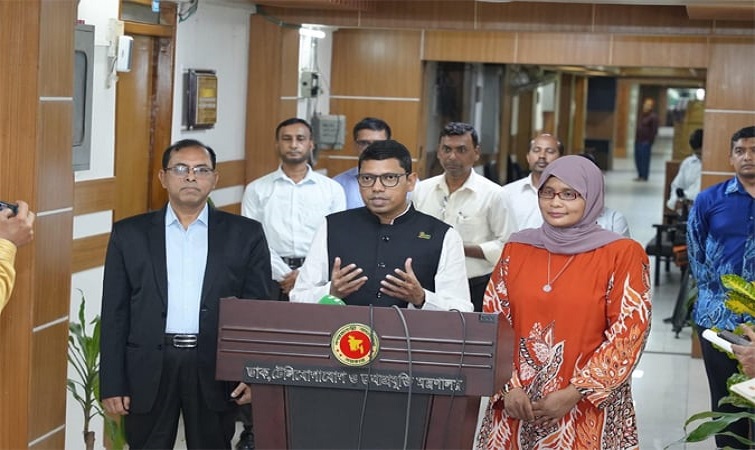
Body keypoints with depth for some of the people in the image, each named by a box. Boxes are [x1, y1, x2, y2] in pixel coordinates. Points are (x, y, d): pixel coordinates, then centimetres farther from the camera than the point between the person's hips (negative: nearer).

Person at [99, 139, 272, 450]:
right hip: (149, 369, 1)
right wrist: (112, 385, 0)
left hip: (215, 370, 0)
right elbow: (115, 315, 5)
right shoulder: (130, 234, 7)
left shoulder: (245, 234, 5)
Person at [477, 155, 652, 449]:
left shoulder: (622, 254, -4)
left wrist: (576, 393, -12)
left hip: (586, 413, -3)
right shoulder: (516, 249, 6)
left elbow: (628, 334, -8)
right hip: (516, 405, 3)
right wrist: (508, 387, -6)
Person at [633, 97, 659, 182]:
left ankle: (644, 176, 0)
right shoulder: (641, 115, 15)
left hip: (646, 141, -8)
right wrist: (636, 138, 14)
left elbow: (654, 130, -11)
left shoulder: (653, 117, -8)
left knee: (644, 158, -6)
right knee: (637, 158, 10)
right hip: (638, 140, 8)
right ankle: (640, 175, 20)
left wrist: (650, 141, -14)